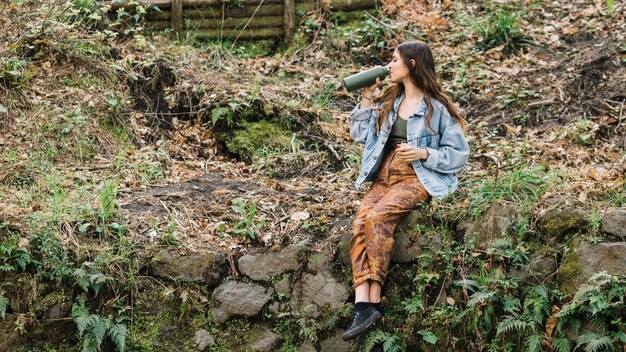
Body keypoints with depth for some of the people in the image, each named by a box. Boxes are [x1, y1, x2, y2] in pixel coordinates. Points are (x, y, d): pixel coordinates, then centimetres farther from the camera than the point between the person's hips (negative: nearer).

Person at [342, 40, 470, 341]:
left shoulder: (437, 107, -2)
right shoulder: (389, 100, 17)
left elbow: (459, 154, -2)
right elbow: (360, 135, 15)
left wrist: (424, 154, -16)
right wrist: (367, 98, 9)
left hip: (419, 178, -5)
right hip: (385, 176, 6)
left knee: (377, 218, -32)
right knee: (360, 223, -24)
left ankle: (375, 299, -26)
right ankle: (362, 305, -34)